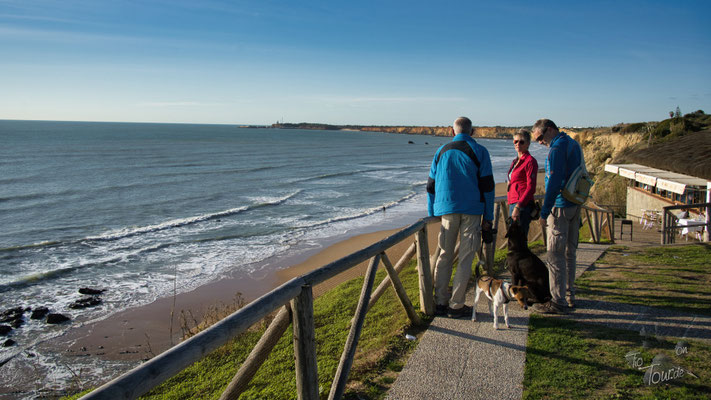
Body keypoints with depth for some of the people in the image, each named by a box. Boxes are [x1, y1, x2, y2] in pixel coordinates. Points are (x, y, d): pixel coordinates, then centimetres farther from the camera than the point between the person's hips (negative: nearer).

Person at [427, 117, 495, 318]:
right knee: (466, 258, 3)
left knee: (444, 256, 11)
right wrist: (488, 218, 3)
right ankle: (456, 305, 5)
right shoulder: (479, 151, 1)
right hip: (471, 210, -3)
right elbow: (487, 186, -2)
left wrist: (432, 214, 19)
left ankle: (440, 302, 13)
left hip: (447, 210, 3)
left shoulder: (442, 151, 10)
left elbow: (431, 185, 12)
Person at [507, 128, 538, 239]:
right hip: (513, 203, 9)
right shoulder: (515, 161, 18)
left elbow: (530, 188, -15)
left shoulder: (530, 161, -8)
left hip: (523, 205, -9)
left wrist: (518, 207, -22)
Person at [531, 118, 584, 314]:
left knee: (556, 255, -5)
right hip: (575, 204, 10)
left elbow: (554, 182, -21)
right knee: (569, 253, 16)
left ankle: (558, 301, -2)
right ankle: (569, 295, 25)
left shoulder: (557, 148, -15)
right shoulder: (573, 144, 16)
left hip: (560, 207, -10)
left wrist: (544, 212, -19)